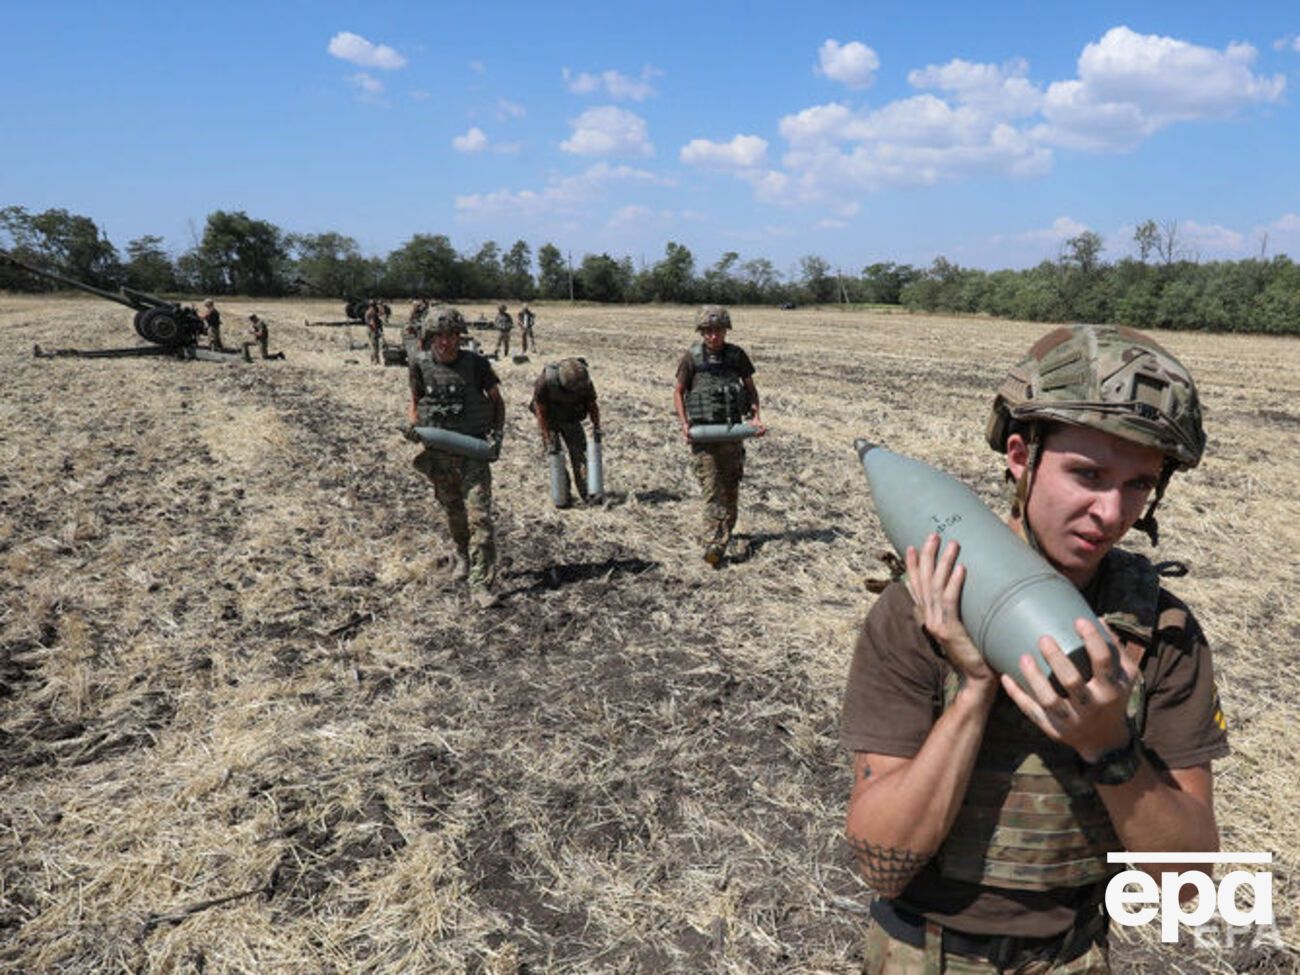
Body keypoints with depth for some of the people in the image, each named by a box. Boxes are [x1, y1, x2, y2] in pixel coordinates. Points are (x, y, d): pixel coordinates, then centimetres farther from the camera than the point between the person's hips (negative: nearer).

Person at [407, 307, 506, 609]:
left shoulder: (476, 364, -7)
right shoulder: (421, 366, -1)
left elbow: (497, 400, 4)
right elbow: (415, 402, 13)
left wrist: (497, 433, -8)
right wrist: (413, 429, -5)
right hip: (437, 453, 3)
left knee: (479, 516, -10)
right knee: (453, 513, 18)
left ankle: (481, 586, -8)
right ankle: (463, 556, 45)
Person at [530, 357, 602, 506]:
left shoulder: (585, 381, -24)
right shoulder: (545, 381, -32)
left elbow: (592, 405, -4)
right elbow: (540, 413, -22)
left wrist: (596, 427, -15)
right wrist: (548, 440, -23)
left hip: (571, 419, 2)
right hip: (549, 420, -2)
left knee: (579, 453, -9)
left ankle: (588, 494, -12)